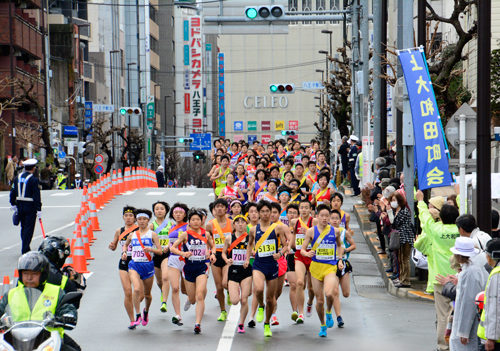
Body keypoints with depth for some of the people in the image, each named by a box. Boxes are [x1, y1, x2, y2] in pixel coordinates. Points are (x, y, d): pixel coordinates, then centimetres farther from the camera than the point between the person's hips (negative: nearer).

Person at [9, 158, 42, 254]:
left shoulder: (17, 178, 5)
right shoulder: (34, 180, -13)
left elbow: (13, 192, 9)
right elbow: (37, 196, -14)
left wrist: (13, 205, 18)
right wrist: (39, 210, -11)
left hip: (20, 206, 6)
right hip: (30, 207, -6)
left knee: (23, 227, 17)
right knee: (29, 228, -1)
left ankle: (25, 247, 26)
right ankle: (25, 249, -4)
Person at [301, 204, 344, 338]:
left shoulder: (335, 231, 3)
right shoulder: (311, 231, -2)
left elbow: (339, 246, 22)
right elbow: (302, 249, 0)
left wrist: (340, 260, 10)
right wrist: (307, 253, -22)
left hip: (331, 267, 0)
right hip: (316, 267, 0)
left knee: (329, 294, -26)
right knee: (319, 300, 5)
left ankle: (329, 312, 7)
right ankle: (323, 325, 27)